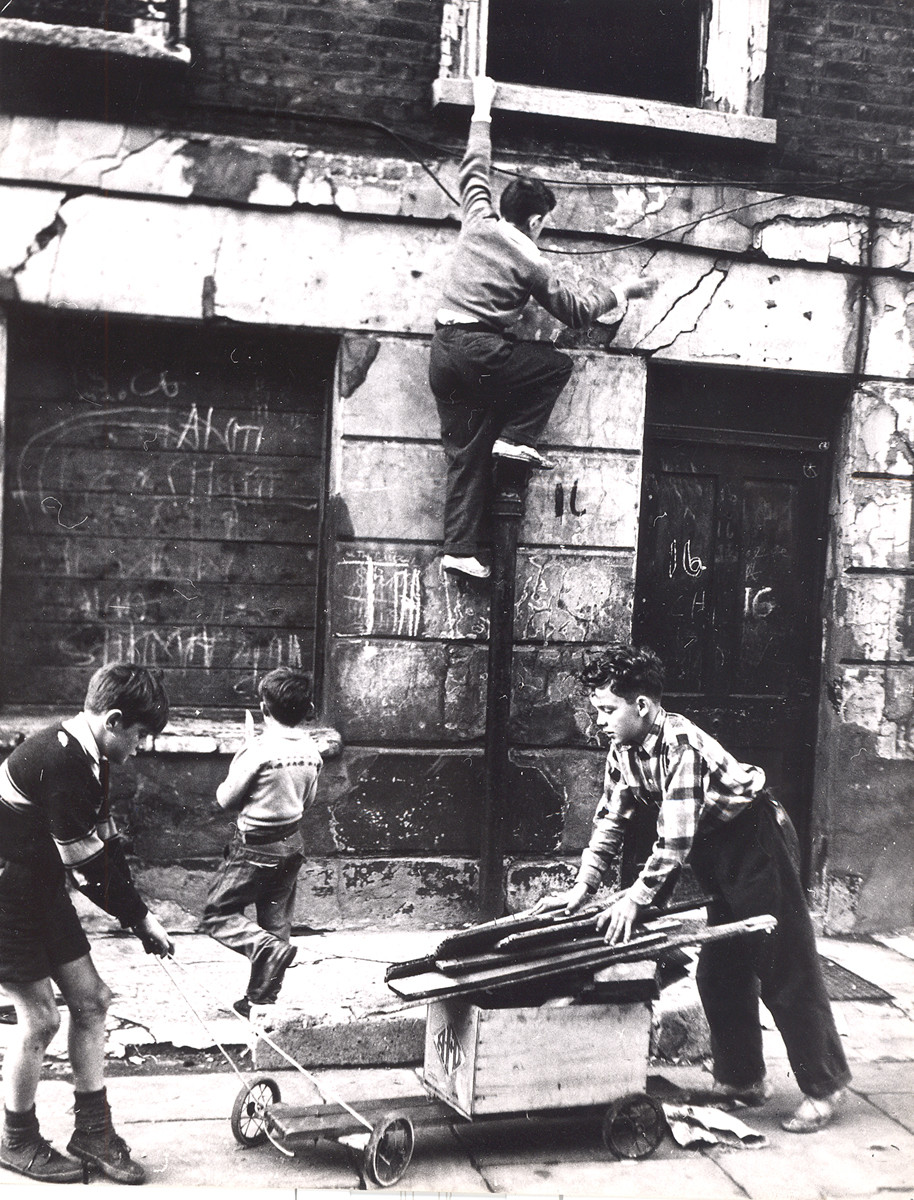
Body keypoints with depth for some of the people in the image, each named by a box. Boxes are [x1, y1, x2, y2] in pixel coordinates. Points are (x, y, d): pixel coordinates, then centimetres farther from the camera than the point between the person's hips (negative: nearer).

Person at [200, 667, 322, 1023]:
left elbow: (225, 799, -12)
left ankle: (269, 948, -16)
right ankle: (260, 1001, 23)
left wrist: (225, 786, 8)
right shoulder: (312, 751, -3)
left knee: (216, 916, 7)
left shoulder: (258, 750, -22)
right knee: (276, 921, 15)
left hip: (255, 848, -7)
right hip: (292, 845, 7)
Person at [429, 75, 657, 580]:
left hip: (443, 351, 6)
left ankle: (459, 548, 2)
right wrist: (618, 291, 22)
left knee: (465, 454, 6)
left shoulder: (477, 221, 10)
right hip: (482, 352, -6)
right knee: (558, 365, 14)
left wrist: (482, 112, 37)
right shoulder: (531, 263, -3)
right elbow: (576, 312, 7)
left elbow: (473, 169, 26)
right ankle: (514, 437, 3)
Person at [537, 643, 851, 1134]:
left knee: (785, 966, -3)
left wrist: (636, 897, -30)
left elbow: (676, 835, -32)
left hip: (759, 842, -8)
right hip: (716, 851, 9)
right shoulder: (623, 751, -4)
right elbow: (609, 821, 0)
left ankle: (825, 1086, 9)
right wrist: (581, 889, -7)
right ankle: (741, 1079, 23)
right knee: (719, 972, 10)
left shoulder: (681, 743, -29)